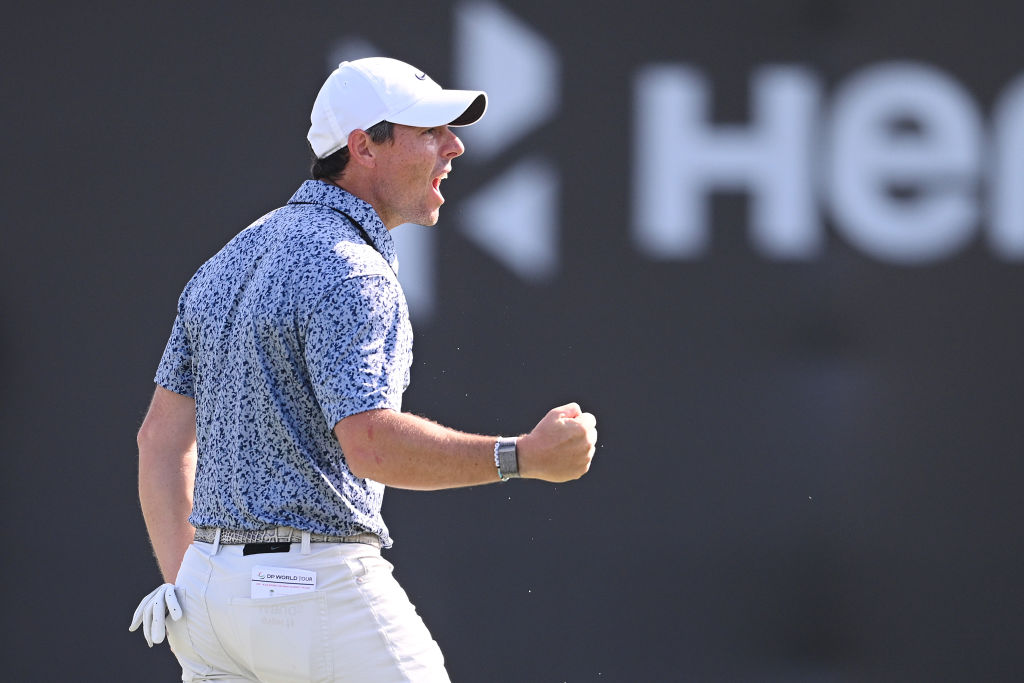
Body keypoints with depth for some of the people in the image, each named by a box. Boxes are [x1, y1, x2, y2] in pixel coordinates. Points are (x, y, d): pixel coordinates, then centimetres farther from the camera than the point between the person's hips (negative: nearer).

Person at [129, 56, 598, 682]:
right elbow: (371, 443, -25)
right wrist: (525, 457, -22)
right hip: (320, 587, -9)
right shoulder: (349, 273, -14)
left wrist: (184, 585, 16)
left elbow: (163, 436, 16)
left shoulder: (231, 261, 16)